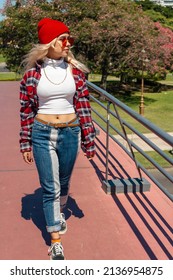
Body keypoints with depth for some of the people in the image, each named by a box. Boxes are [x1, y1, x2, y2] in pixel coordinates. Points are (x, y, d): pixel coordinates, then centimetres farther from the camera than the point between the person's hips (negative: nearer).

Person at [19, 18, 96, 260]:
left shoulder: (75, 70, -1)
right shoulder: (33, 72, -6)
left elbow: (83, 106, 1)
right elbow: (26, 109, -1)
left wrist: (89, 139, 1)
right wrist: (25, 143, 1)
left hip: (70, 133, 2)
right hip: (42, 133, -2)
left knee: (64, 182, 18)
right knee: (50, 187, 1)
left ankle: (59, 213, 49)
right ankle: (56, 242, 12)